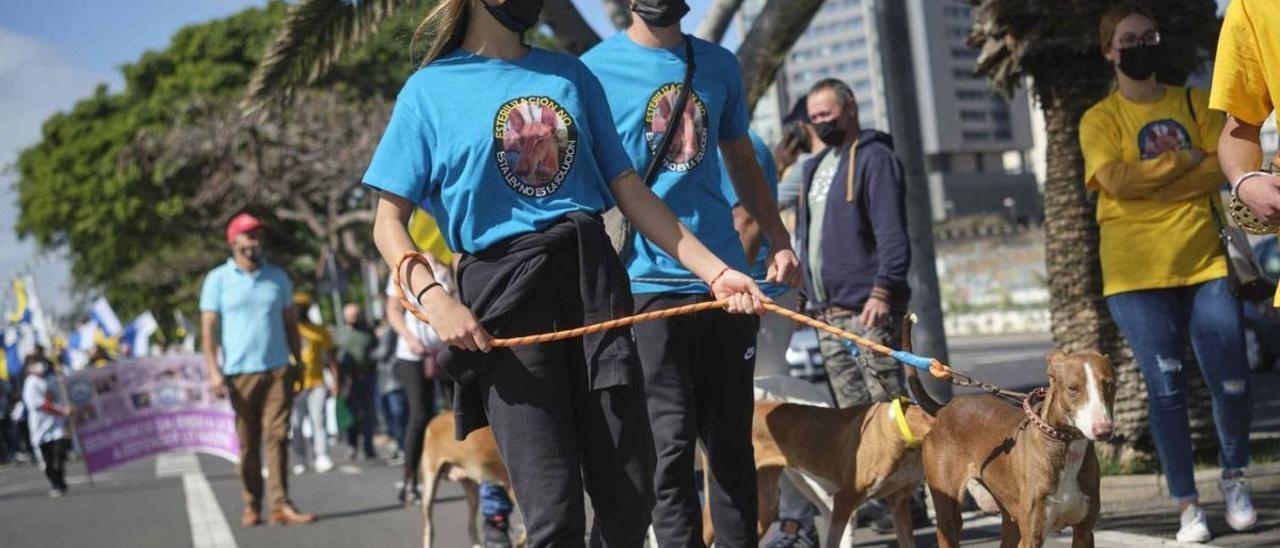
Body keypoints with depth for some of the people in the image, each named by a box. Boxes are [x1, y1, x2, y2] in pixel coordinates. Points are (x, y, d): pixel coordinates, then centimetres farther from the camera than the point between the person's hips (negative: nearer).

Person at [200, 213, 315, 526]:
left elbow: (290, 321, 17)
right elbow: (208, 327, 0)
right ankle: (251, 505, 12)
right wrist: (213, 371, -8)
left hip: (278, 370, 2)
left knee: (277, 436, -6)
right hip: (239, 372, -2)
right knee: (248, 442, 2)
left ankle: (280, 505, -9)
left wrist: (299, 362, 12)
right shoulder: (218, 279, 3)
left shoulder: (278, 276, 12)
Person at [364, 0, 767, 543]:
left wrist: (715, 270, 6)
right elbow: (389, 222, 1)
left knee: (628, 499, 2)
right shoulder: (430, 89, 3)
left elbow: (629, 190, 15)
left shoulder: (571, 74, 15)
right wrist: (434, 299, -17)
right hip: (505, 296, -4)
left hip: (592, 279, 4)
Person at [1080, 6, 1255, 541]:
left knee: (1232, 384, -1)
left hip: (1203, 262, 2)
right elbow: (1116, 180, -12)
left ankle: (1234, 478, 24)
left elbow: (1223, 167, -2)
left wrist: (1149, 181, -10)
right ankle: (1187, 506, 5)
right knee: (1166, 390, -2)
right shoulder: (1100, 119, 4)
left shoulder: (1193, 102, 12)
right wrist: (1183, 160, -6)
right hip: (1137, 274, -2)